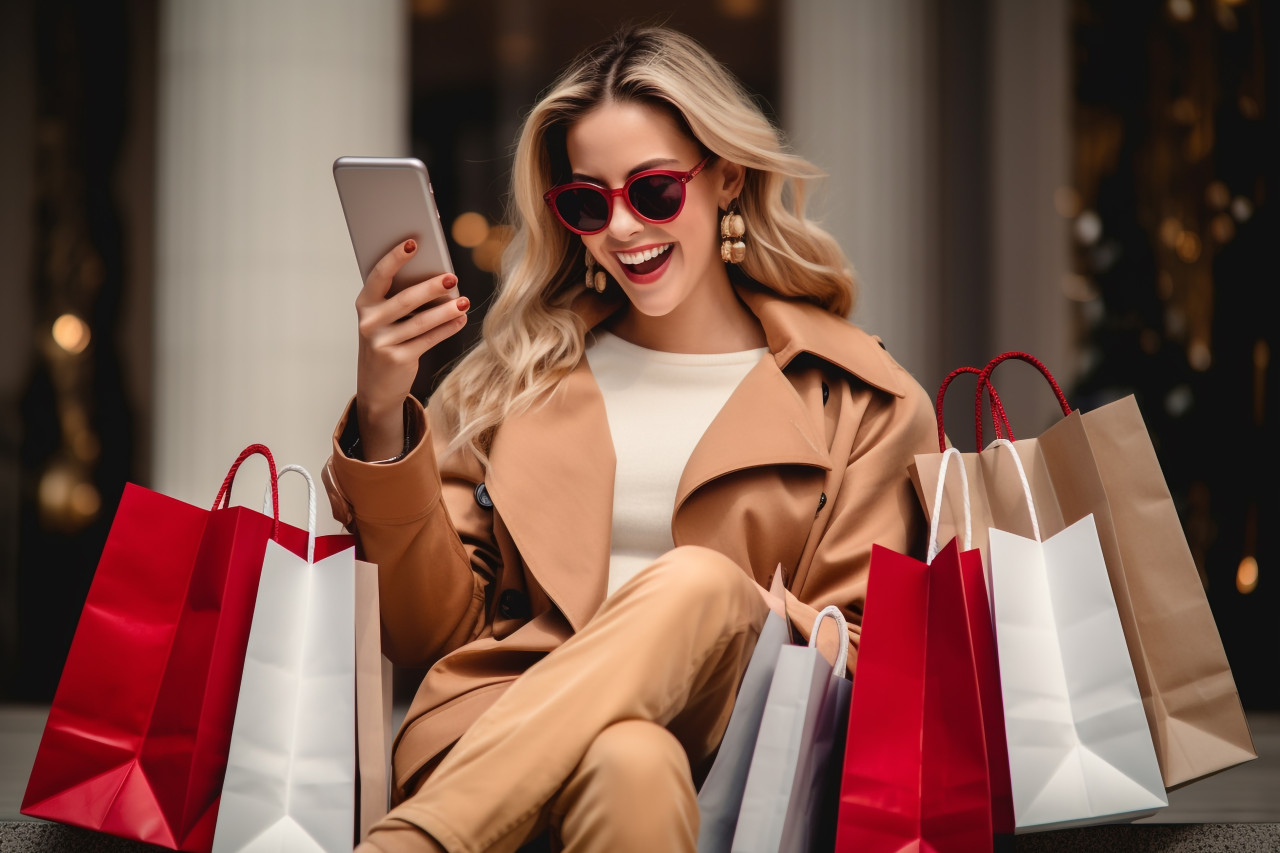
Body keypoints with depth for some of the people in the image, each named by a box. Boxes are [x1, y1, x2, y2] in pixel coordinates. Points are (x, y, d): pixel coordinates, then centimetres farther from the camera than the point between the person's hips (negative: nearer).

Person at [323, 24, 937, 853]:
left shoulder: (863, 404, 16)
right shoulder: (514, 380, 21)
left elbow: (856, 661, 10)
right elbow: (430, 635, 14)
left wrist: (720, 616, -11)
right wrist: (384, 416, 0)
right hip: (499, 731, -1)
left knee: (701, 582, -34)